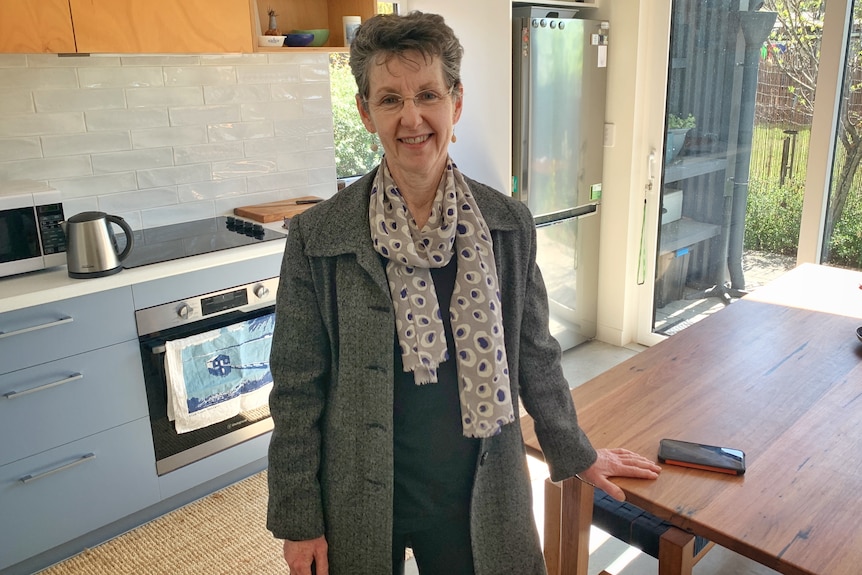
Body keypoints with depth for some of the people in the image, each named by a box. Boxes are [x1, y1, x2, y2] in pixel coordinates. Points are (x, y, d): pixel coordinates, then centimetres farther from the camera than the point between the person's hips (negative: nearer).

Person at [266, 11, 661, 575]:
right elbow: (297, 390, -7)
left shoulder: (509, 224, -7)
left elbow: (536, 355, 5)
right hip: (364, 504, -1)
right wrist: (297, 519, -3)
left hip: (479, 495, 2)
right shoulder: (317, 237, -13)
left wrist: (578, 455, 13)